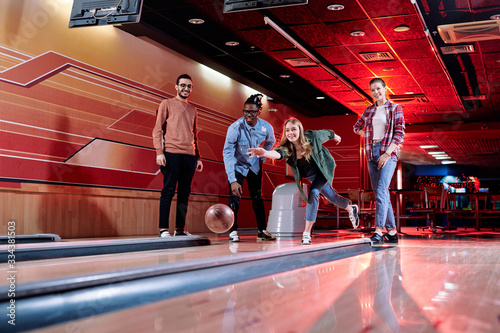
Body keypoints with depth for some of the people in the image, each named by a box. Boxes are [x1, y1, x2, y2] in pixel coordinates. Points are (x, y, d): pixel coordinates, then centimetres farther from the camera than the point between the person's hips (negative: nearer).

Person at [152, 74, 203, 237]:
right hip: (171, 154, -5)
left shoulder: (193, 110, 22)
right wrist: (159, 152, -10)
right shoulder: (167, 104, 8)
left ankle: (180, 229, 7)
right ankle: (163, 229, -5)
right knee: (168, 191, -7)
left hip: (189, 156, 5)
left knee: (184, 193, 3)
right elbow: (157, 129, 1)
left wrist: (198, 157, 17)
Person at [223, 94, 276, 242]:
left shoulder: (266, 127, -18)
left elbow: (270, 142, 9)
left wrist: (262, 157, 5)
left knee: (257, 198, 5)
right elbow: (227, 153, -33)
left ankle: (262, 231, 14)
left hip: (254, 165, 3)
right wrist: (232, 180, -39)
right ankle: (233, 231, -5)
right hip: (237, 165, -3)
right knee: (234, 197, -13)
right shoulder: (235, 127, -30)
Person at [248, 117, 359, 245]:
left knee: (313, 193, -26)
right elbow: (278, 153, -50)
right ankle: (351, 209, 54)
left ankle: (307, 232, -22)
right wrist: (265, 153, -73)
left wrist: (335, 136, 16)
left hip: (324, 169, -4)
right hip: (311, 175, 4)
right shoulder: (287, 148, -26)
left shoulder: (312, 137, -28)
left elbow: (327, 133, -6)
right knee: (331, 197, 21)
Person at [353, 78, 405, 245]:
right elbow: (357, 127, 27)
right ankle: (391, 232, 11)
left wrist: (387, 153, -15)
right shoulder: (369, 110, 15)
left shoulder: (395, 109, 2)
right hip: (372, 154, 6)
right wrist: (370, 138, 11)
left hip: (388, 153, -5)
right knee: (381, 194, 5)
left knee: (381, 191, -19)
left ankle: (378, 231, -24)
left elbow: (400, 133, -6)